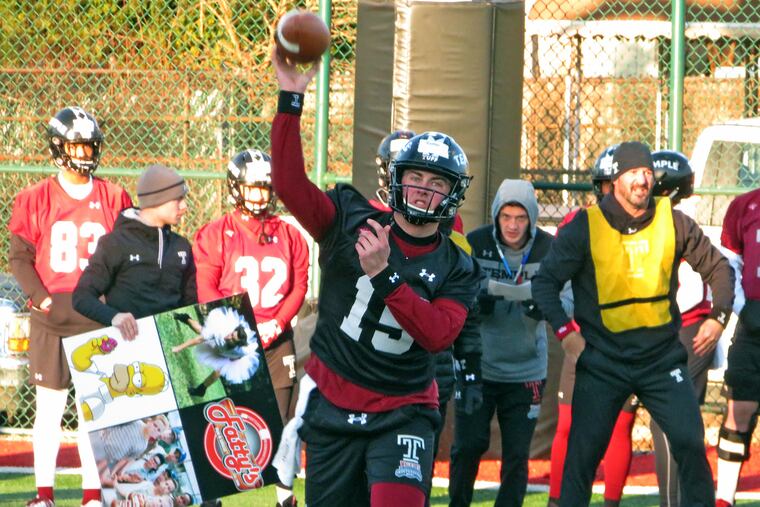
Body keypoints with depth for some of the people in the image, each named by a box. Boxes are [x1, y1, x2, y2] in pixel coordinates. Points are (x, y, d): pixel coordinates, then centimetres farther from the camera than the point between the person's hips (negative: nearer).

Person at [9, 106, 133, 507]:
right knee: (49, 407, 0)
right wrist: (42, 298, -9)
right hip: (51, 318, -1)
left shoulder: (114, 199, 7)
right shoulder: (35, 199, 4)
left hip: (98, 319, 1)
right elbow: (19, 256, 3)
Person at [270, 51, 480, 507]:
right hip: (332, 407, 1)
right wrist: (291, 98, -20)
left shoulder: (457, 270, 0)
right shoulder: (352, 223, 0)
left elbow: (438, 335, -17)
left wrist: (384, 275, -28)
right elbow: (289, 182, -12)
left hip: (403, 414, -1)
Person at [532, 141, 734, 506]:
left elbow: (716, 267, 13)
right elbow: (545, 281, -3)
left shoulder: (672, 222, 1)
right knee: (583, 451, -3)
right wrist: (565, 330, -15)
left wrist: (718, 317, -1)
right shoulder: (586, 227, -7)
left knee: (690, 443, -7)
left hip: (661, 355, 2)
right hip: (603, 359, -2)